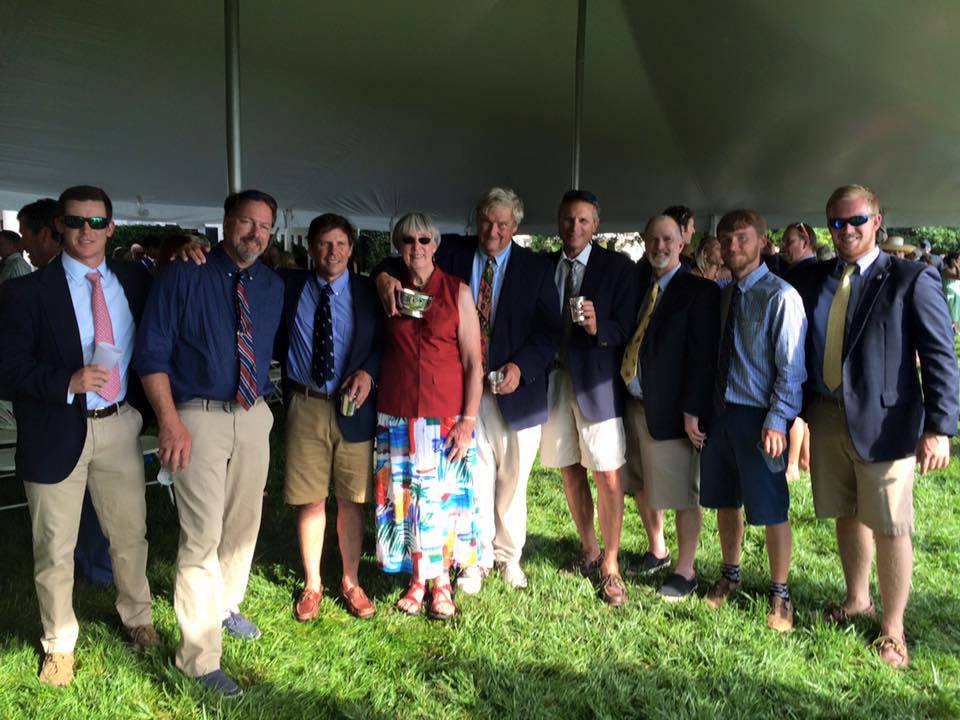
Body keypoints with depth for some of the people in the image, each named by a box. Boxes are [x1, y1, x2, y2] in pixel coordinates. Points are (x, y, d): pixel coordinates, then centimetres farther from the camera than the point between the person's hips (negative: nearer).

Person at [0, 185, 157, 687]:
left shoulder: (134, 281, 4)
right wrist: (68, 382, -24)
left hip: (119, 425, 3)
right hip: (58, 432, -3)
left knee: (130, 533, 16)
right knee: (55, 549, 10)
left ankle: (136, 617, 39)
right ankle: (58, 644, 30)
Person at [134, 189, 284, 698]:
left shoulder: (272, 287, 8)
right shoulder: (183, 276, -8)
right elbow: (152, 354, -10)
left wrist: (262, 398, 5)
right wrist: (171, 422, -17)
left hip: (254, 416, 6)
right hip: (199, 417, -6)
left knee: (243, 524, 18)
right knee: (203, 534, -8)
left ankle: (226, 607, 42)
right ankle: (199, 658, 5)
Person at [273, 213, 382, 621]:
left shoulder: (368, 293, 4)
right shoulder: (288, 286, 5)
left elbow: (384, 342, 7)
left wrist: (368, 372, -12)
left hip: (353, 407, 0)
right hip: (304, 405, 0)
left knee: (351, 500, 8)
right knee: (310, 499, 8)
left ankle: (350, 582, 25)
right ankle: (312, 585, 25)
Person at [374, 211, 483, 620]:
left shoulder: (458, 292, -1)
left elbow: (473, 362, -3)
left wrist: (468, 420, -8)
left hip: (446, 415, -2)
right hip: (397, 415, 2)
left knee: (443, 497, 3)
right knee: (404, 498, 6)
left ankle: (441, 583, 21)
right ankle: (417, 580, 22)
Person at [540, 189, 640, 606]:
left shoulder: (618, 268, -3)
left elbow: (628, 329, -9)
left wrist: (598, 328, -27)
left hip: (595, 380, -4)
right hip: (553, 378, 4)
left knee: (608, 478, -3)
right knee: (570, 471, 14)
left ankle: (610, 567, 12)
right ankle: (589, 551, 31)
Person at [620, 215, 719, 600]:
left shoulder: (700, 291, -7)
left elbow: (703, 355, -13)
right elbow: (629, 342, 13)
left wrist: (692, 411, -17)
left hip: (669, 409, -7)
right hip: (634, 404, 7)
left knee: (682, 494, 4)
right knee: (643, 487, 18)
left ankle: (685, 571, 19)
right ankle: (657, 551, 38)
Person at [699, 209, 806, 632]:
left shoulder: (781, 296, -13)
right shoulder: (723, 295, 8)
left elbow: (791, 367, -15)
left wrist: (777, 422, -18)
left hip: (758, 418, -6)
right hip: (719, 413, 6)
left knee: (770, 509, 5)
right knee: (725, 501, 18)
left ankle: (779, 595, 24)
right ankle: (730, 576, 39)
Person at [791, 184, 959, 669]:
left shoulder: (912, 280, -5)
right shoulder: (814, 282, 9)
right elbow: (801, 350, 11)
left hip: (882, 423, -4)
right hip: (826, 418, 5)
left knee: (889, 528, 3)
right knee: (847, 516, 18)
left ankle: (892, 628, 19)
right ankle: (857, 600, 37)